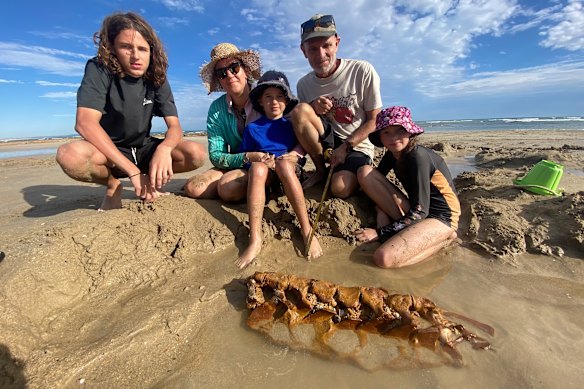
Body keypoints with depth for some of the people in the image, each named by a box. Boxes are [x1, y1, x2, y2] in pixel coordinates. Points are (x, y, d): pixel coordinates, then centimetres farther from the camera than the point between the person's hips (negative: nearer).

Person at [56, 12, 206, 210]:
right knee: (69, 155, -37)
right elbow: (85, 123, -29)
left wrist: (164, 147, -39)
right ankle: (113, 185, -2)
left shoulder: (157, 77, -6)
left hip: (143, 149, 3)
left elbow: (175, 126, -13)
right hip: (108, 151, -2)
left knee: (197, 153, -21)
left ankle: (152, 180, 7)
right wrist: (133, 171, -37)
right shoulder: (99, 69, -16)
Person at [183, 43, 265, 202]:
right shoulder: (216, 110, -3)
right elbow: (216, 156, -9)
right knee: (193, 188, -15)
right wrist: (249, 157, -26)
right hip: (235, 164, 4)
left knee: (228, 187, -30)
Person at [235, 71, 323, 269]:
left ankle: (307, 230, -34)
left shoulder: (291, 124, 13)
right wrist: (257, 158, -9)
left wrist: (295, 154, -8)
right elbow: (246, 156, 11)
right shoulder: (252, 128, 12)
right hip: (264, 177, 1)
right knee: (258, 166, -34)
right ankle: (255, 240, -41)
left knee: (284, 162, -35)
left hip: (290, 173, 0)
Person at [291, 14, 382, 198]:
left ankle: (352, 173, 9)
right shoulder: (304, 84, -2)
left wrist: (346, 146, -16)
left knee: (340, 188, -30)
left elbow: (374, 120, -6)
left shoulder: (363, 71, -11)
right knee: (299, 111, -23)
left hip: (358, 146, -3)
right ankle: (321, 170, -7)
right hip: (327, 140, 3)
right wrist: (313, 110, -18)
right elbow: (302, 127, 4)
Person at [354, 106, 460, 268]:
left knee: (384, 257, -31)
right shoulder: (392, 155, 0)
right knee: (365, 173, -10)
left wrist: (380, 233, -22)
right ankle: (411, 230, -7)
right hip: (413, 212, 7)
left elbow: (420, 211, -23)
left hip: (441, 217, -7)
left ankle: (444, 237, -5)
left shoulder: (418, 157, -21)